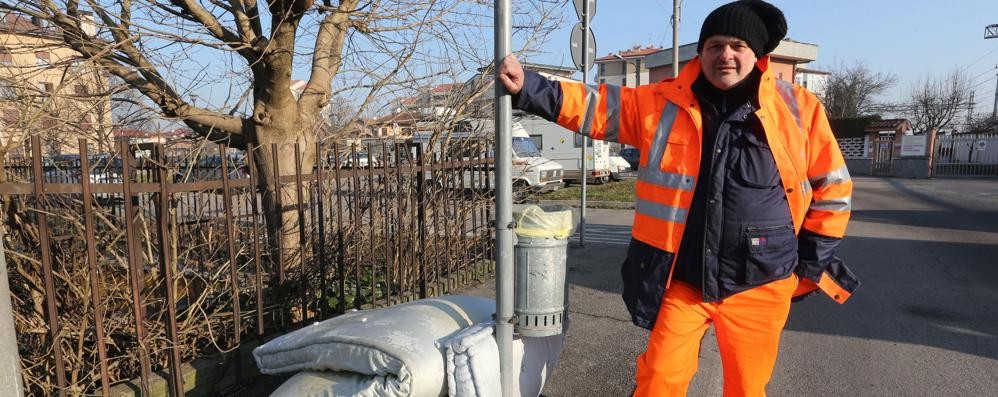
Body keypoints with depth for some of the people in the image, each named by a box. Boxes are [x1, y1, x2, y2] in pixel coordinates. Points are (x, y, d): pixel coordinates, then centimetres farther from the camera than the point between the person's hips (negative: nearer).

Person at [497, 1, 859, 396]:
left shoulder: (798, 108, -3)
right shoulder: (665, 103, -2)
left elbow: (832, 185, 5)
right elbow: (596, 106, -2)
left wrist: (812, 261, 5)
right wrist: (527, 88, -12)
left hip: (759, 285, 1)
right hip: (681, 281, 0)